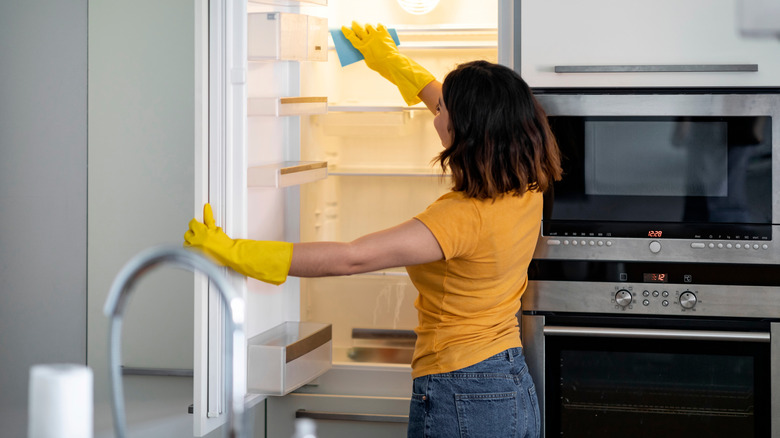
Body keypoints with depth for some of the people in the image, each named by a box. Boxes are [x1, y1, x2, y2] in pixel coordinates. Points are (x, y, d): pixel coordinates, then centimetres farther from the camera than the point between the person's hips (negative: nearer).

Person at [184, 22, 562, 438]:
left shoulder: (464, 217, -24)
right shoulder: (527, 192, 0)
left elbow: (351, 258, -28)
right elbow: (473, 118, 18)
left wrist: (234, 252, -24)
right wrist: (395, 63, 31)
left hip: (460, 401, -8)